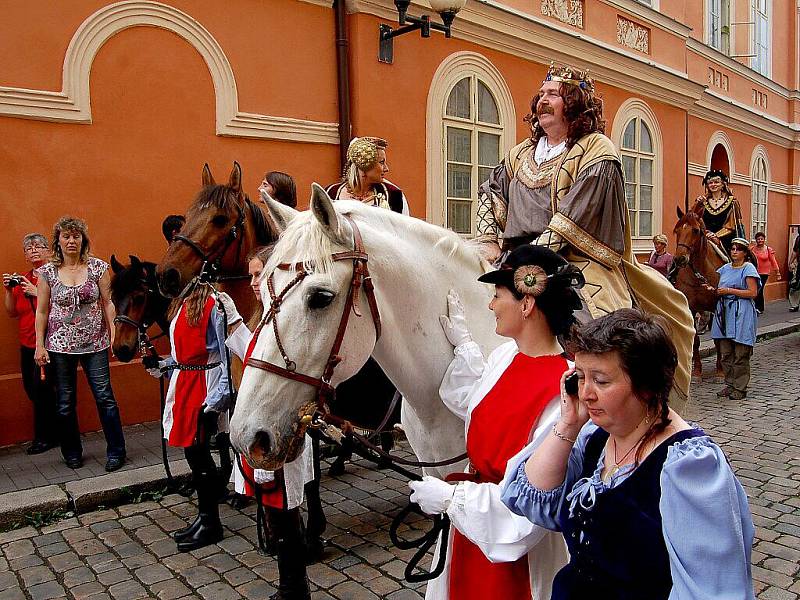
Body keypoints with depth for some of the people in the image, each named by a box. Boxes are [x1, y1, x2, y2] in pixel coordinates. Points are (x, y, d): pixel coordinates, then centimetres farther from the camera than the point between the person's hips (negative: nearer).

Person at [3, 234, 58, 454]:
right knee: (30, 387, 10)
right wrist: (8, 290, 2)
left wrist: (37, 292, -21)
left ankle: (44, 437, 9)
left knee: (40, 386, -6)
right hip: (27, 343, 7)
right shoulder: (21, 280, 13)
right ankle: (55, 431, 24)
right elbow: (12, 313, 15)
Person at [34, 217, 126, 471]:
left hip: (95, 344, -1)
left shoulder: (98, 267, -1)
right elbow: (42, 311, 4)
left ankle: (116, 452, 11)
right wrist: (39, 345, 0)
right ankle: (72, 453, 26)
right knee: (65, 403, 9)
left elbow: (108, 303, 2)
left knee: (105, 398, 0)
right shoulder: (47, 271, 0)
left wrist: (114, 334, -4)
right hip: (60, 345, 1)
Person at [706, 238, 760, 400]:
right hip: (724, 312, 6)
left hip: (741, 315, -6)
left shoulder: (749, 268, -5)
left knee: (740, 355, -2)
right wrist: (713, 289, 3)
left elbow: (753, 293, -13)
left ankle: (740, 388, 6)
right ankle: (730, 384, 19)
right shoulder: (725, 268, 14)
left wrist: (729, 291, -15)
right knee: (725, 353, 8)